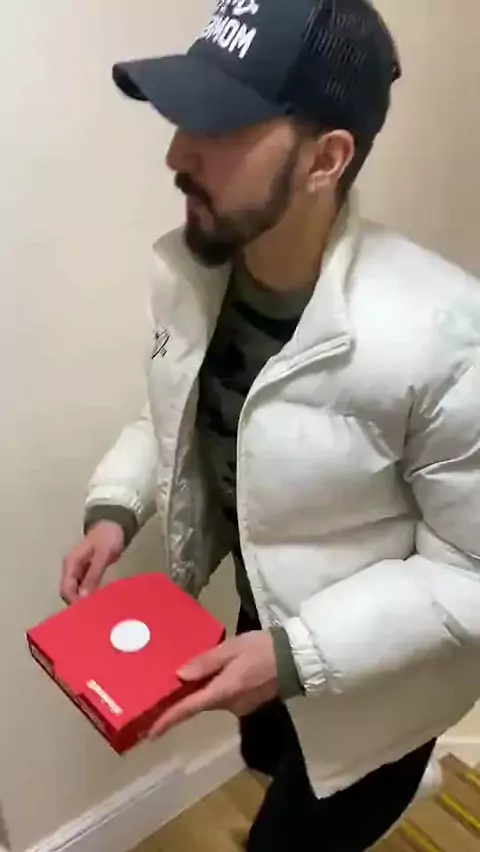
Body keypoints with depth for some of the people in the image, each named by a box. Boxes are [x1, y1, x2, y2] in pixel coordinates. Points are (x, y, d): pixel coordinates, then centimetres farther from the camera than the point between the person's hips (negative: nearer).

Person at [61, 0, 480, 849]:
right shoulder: (185, 269, -16)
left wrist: (296, 656, -29)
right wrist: (116, 505, -11)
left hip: (375, 682, -6)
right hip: (265, 616, 7)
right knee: (267, 759, 36)